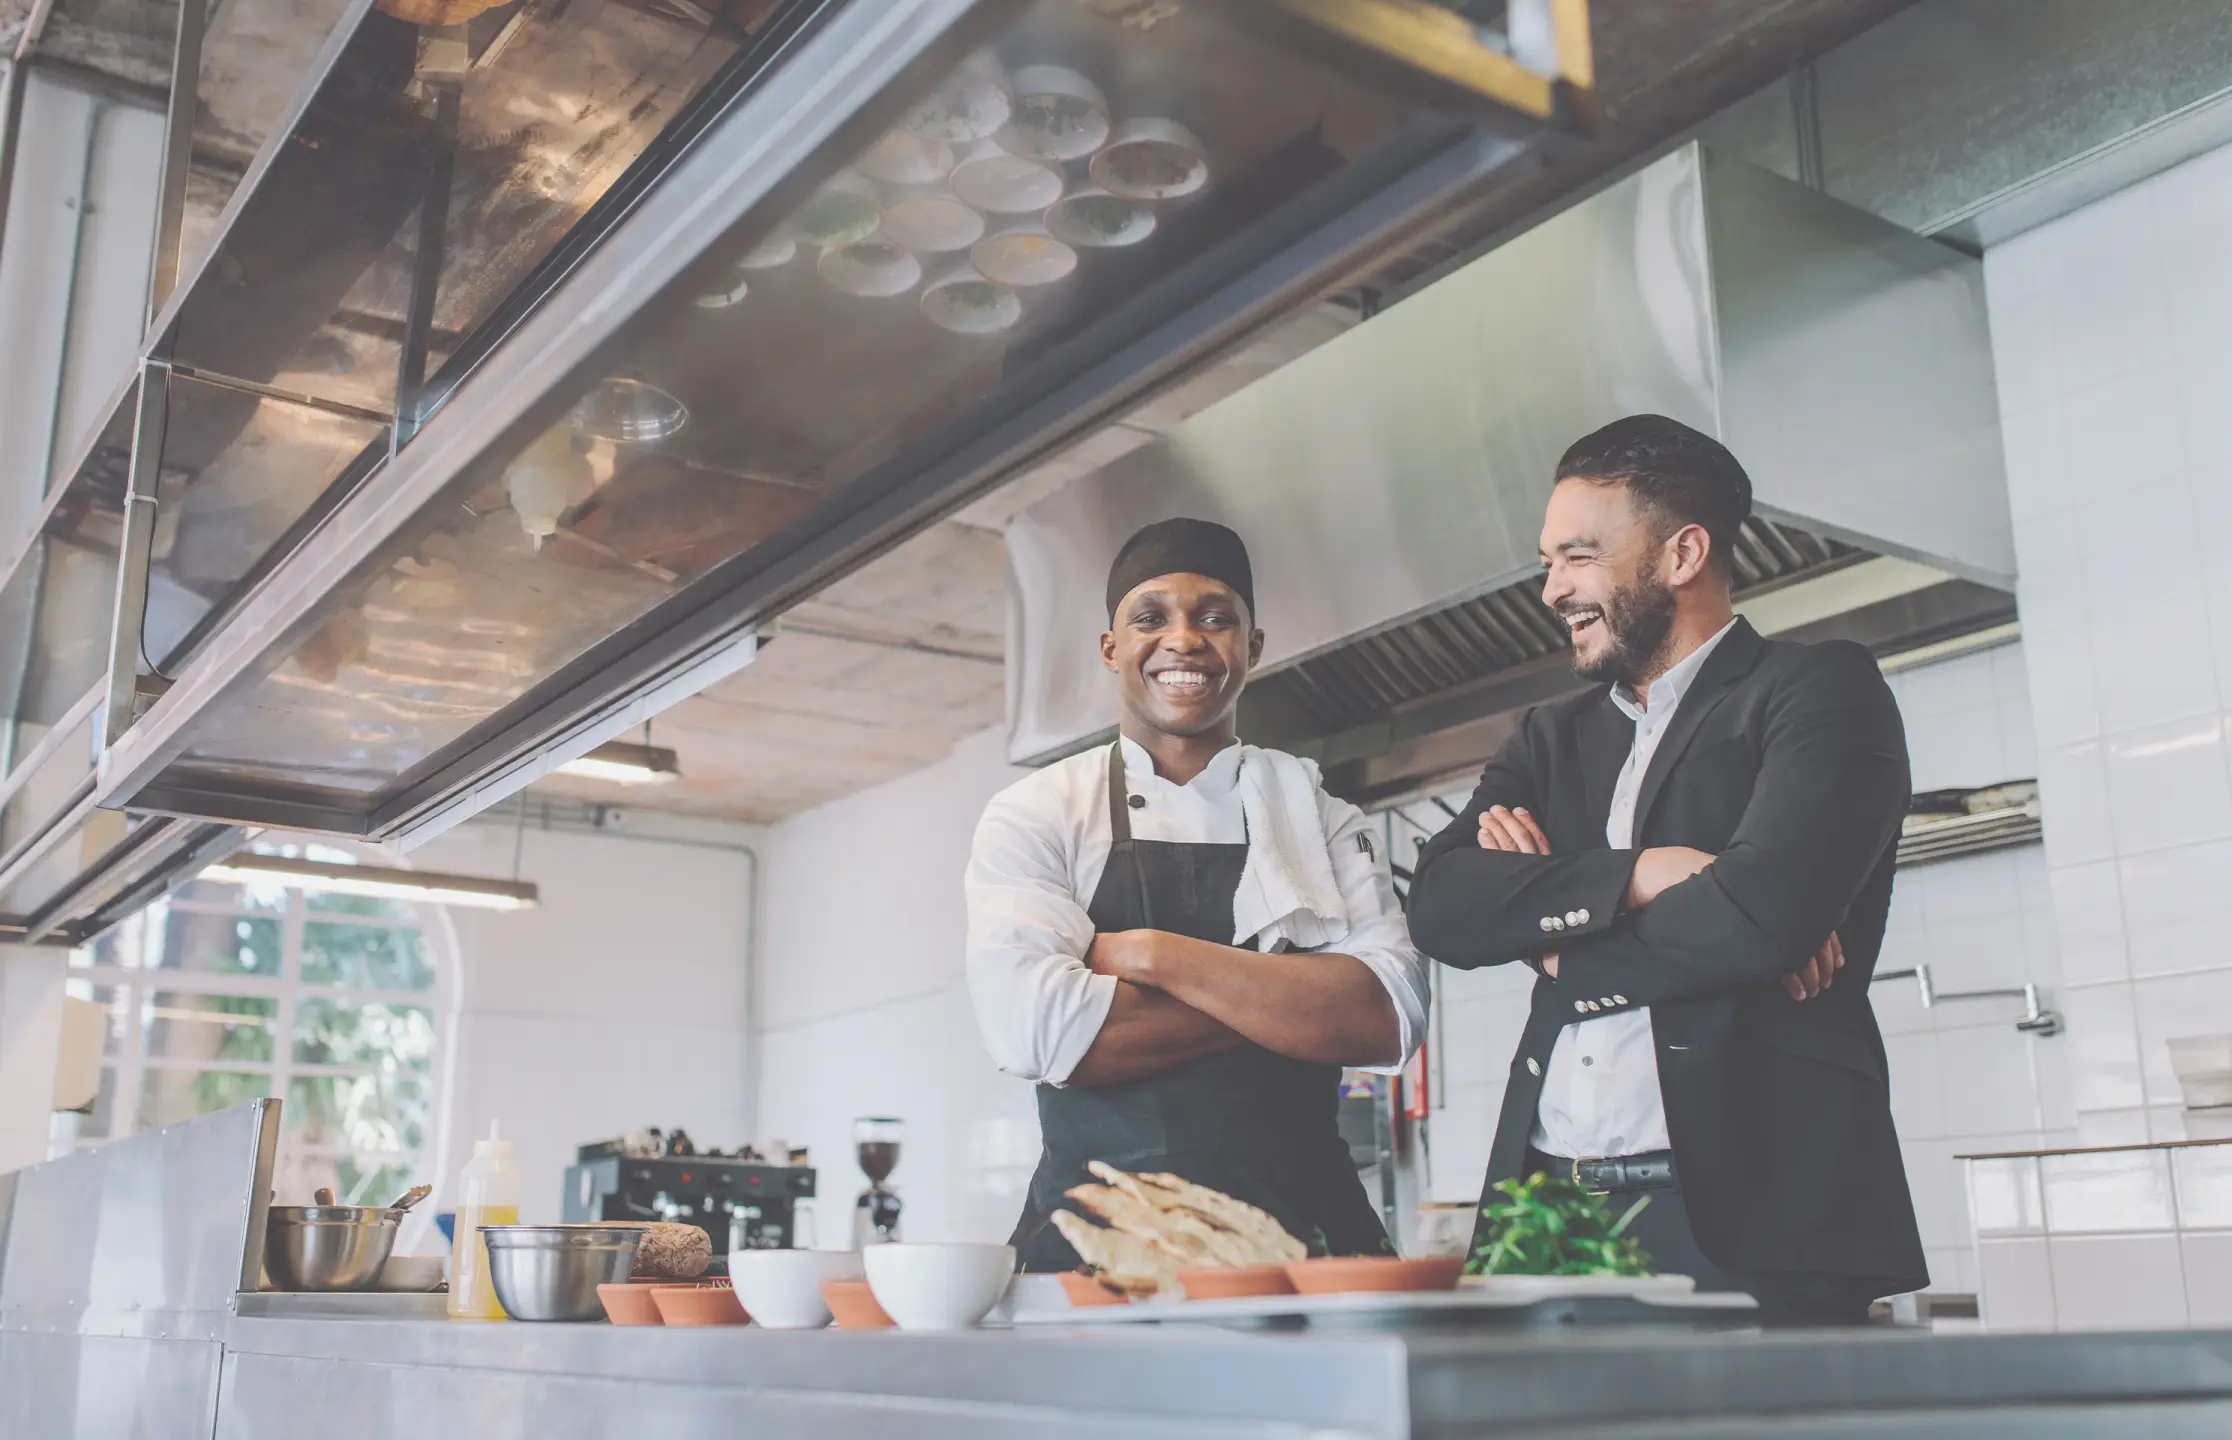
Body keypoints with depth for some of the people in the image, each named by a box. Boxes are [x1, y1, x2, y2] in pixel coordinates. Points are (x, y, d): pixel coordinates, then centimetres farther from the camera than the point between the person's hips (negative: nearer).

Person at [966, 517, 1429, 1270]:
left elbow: (1389, 1017, -5)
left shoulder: (1324, 818, 11)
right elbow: (1037, 1028, -11)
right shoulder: (1036, 814, 5)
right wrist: (1292, 997, -6)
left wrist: (1155, 955, -10)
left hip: (1301, 1229, 1)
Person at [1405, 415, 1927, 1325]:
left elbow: (1765, 910, -15)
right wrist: (1638, 874, -11)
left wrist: (1554, 933, 0)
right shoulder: (1553, 739, 20)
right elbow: (1440, 905, 3)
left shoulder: (1823, 693, 3)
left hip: (1748, 1220, -4)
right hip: (1553, 1214, 5)